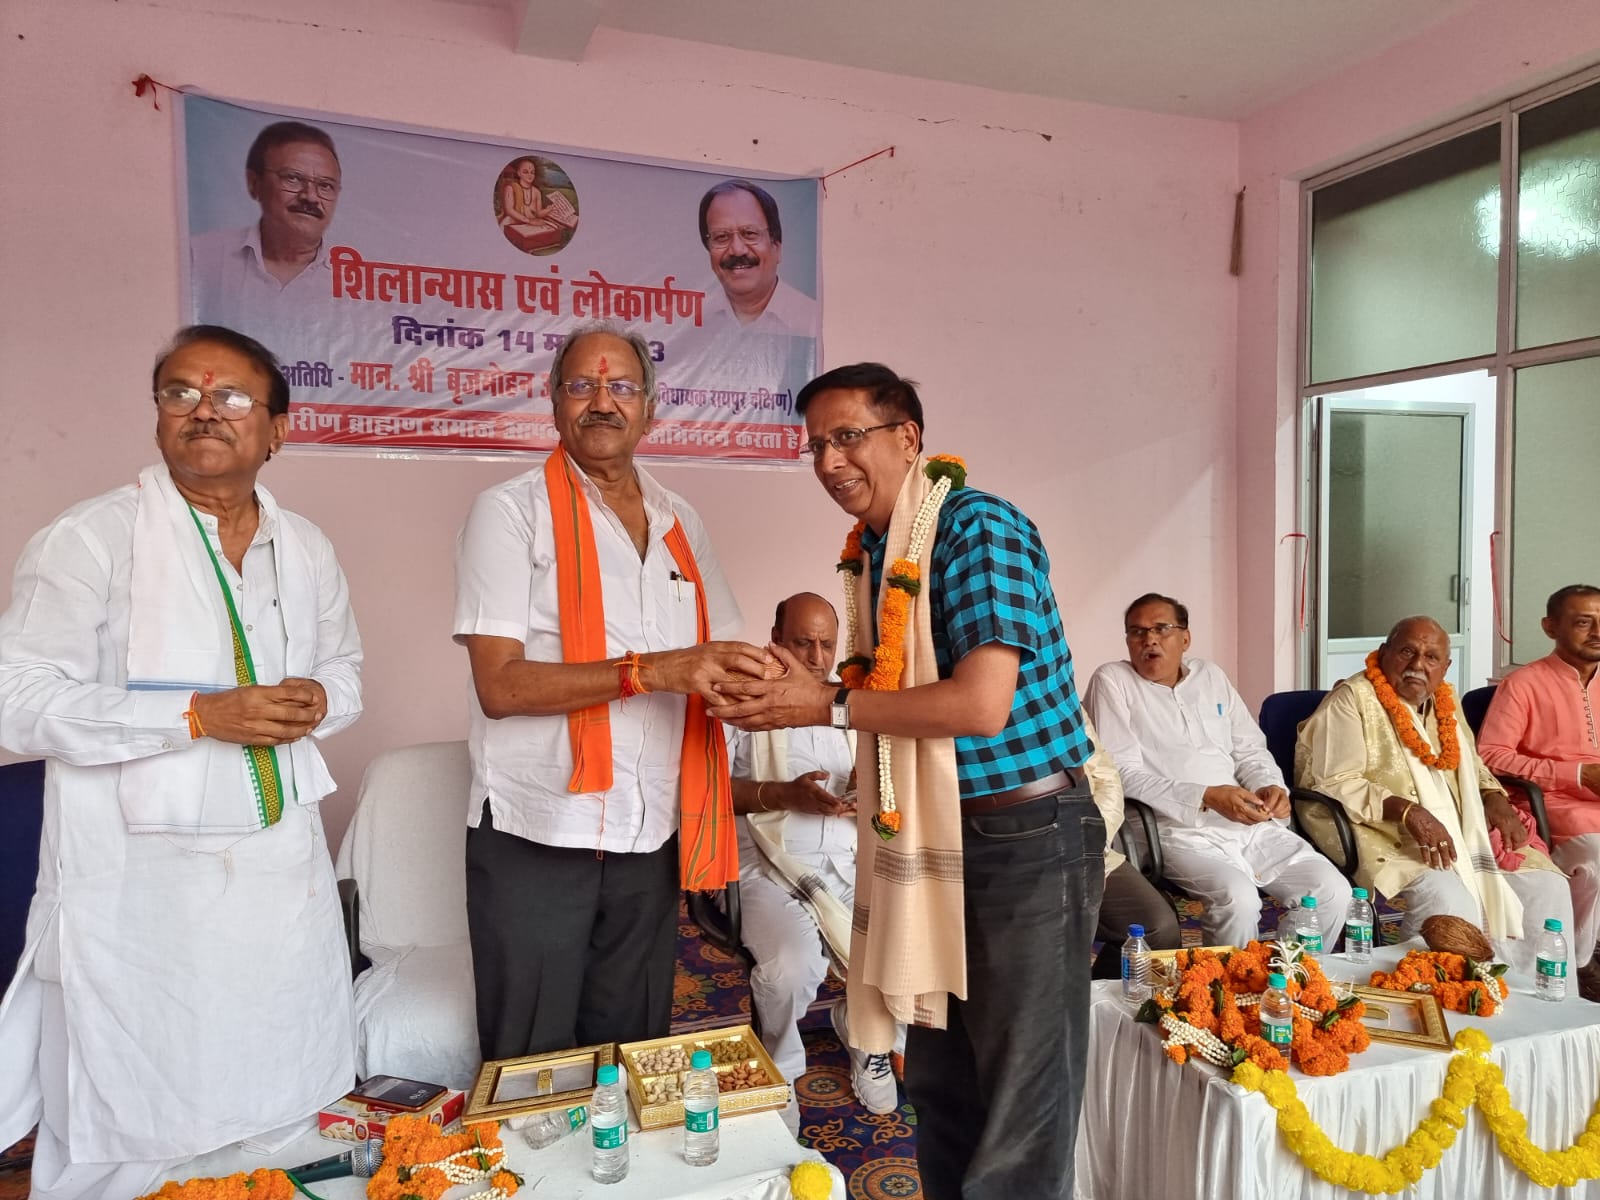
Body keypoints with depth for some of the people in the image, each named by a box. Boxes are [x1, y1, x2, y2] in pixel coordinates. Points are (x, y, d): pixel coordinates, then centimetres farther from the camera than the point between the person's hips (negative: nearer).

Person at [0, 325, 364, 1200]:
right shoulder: (88, 540, -9)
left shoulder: (307, 549, 8)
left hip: (283, 868, 5)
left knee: (291, 1113, 16)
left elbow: (346, 665, 19)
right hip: (140, 880, -4)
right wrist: (200, 715, -21)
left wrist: (319, 700, -4)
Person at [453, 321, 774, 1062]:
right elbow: (500, 685, -15)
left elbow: (711, 661, 14)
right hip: (536, 837, -4)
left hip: (649, 839, 5)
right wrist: (648, 670, -24)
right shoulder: (510, 512, -6)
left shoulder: (680, 523, 9)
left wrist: (751, 680, -10)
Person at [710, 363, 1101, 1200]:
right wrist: (799, 688, 1)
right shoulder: (872, 551, 9)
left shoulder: (978, 529, -17)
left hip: (1026, 838, -8)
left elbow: (981, 705, -26)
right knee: (937, 1084, 20)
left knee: (1020, 1108, 6)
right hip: (932, 839, 8)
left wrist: (830, 707, -18)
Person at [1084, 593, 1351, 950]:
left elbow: (1250, 749, 20)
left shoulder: (1211, 675, 18)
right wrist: (1206, 797, -18)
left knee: (1333, 891, -11)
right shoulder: (1113, 681, 0)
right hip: (1181, 831, -6)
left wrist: (1270, 786, -3)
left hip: (1253, 825, 6)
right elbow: (1124, 774, -9)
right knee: (1238, 900, -31)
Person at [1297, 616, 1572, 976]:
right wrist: (1408, 811, -26)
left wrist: (1495, 798, 9)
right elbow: (1332, 783, -15)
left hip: (1466, 834, 8)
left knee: (1547, 888, -7)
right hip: (1390, 839, -8)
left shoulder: (1444, 703, 19)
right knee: (1448, 898, -32)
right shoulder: (1351, 699, -6)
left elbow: (1472, 766, 32)